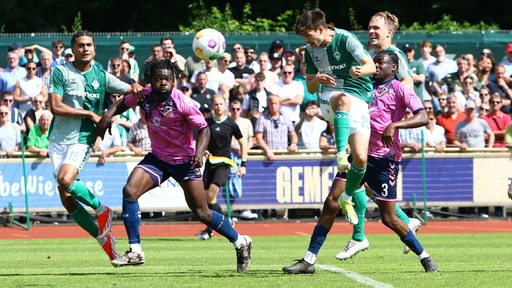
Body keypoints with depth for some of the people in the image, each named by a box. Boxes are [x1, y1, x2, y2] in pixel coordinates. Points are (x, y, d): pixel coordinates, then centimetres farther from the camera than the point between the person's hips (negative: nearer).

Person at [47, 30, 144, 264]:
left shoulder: (101, 76, 3)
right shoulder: (60, 72, -2)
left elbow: (131, 91, 12)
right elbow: (55, 107, -10)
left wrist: (135, 87, -13)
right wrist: (89, 114, -13)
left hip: (83, 138, -2)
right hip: (58, 138, 2)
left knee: (65, 180, -28)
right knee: (66, 200, -2)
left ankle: (101, 209, -5)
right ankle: (103, 238, 12)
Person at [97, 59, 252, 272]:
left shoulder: (182, 103, -22)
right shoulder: (142, 96, -9)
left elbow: (204, 128, -15)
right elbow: (124, 103, 13)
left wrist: (199, 151, -32)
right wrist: (109, 113, -7)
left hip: (185, 160, -4)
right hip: (158, 158, 4)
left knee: (201, 213, -1)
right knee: (130, 190, -17)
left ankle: (241, 243, 22)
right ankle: (135, 252, -12)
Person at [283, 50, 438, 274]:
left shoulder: (399, 89, -4)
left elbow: (423, 117, -16)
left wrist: (395, 124, -30)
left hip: (385, 158, -6)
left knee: (389, 218, -3)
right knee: (332, 203, -5)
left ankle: (425, 257, 16)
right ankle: (309, 260, -3)